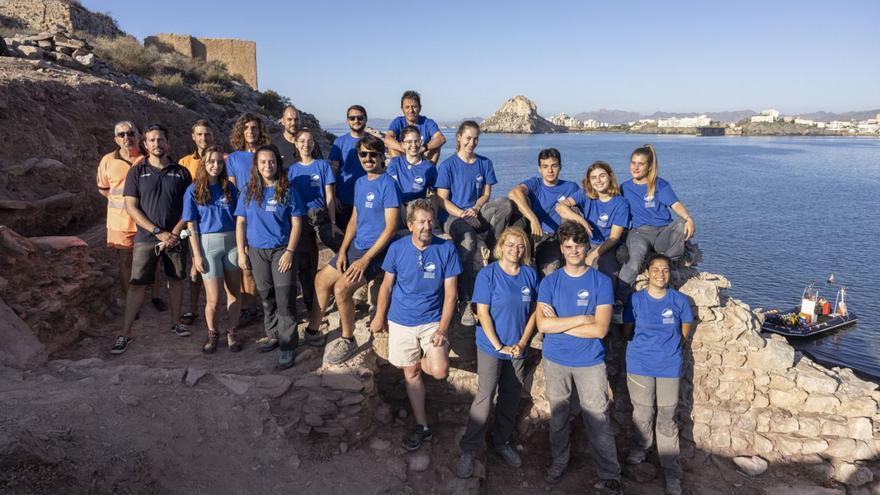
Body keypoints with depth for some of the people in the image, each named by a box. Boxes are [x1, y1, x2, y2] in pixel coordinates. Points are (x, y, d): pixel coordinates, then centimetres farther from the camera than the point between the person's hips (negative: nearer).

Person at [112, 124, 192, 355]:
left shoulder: (181, 172, 5)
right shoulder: (137, 172, 2)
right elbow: (131, 207, -3)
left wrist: (176, 231, -10)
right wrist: (158, 232, -11)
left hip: (175, 237, 2)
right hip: (146, 238, -1)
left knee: (176, 280, 10)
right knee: (136, 284, -2)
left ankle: (176, 322, 26)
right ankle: (125, 334, 4)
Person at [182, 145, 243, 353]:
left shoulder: (229, 187, 8)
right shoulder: (193, 190, 1)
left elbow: (238, 218, 10)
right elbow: (191, 225, -1)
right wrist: (196, 254, -6)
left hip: (232, 241, 3)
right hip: (208, 243, -3)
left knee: (234, 291, 6)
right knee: (213, 298, -3)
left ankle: (232, 332, 22)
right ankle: (212, 333, 21)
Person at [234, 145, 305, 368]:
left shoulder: (287, 191, -2)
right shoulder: (248, 192, 5)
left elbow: (296, 223, -3)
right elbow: (240, 223, 8)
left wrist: (289, 252, -11)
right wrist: (241, 252, 2)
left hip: (281, 251, -3)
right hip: (256, 251, 3)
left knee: (285, 299, -6)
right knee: (266, 298, 13)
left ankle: (288, 345, 0)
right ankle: (273, 336, 28)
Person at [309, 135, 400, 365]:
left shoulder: (388, 184, -15)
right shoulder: (360, 183, 10)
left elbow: (391, 227, -19)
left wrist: (365, 260, -21)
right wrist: (342, 250, 4)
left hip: (377, 250, -8)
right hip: (356, 246, 9)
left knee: (342, 287, -22)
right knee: (322, 279, 10)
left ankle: (348, 341, -1)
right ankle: (313, 332, 27)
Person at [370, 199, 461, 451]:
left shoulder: (447, 249, -12)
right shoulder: (397, 248, -8)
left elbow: (450, 293, -9)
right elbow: (387, 285, 4)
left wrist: (443, 328, -13)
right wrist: (380, 317, 8)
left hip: (432, 320, -1)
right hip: (401, 321, 1)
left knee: (440, 372, -14)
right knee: (411, 373, 9)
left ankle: (419, 362, 22)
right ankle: (422, 426, 25)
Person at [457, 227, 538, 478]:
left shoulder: (530, 274, 1)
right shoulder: (488, 274, -11)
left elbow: (534, 311, 5)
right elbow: (483, 313, -12)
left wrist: (522, 343, -5)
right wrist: (499, 346, -14)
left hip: (518, 350, 4)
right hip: (491, 347, -4)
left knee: (511, 398, 14)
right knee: (484, 398, -5)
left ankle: (501, 442, 33)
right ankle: (468, 450, 8)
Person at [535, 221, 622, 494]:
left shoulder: (601, 282, -7)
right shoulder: (549, 282, -3)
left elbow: (600, 329, -16)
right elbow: (543, 325, -14)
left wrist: (559, 323, -14)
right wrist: (582, 319, -16)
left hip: (590, 361, -2)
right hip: (555, 360, 2)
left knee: (598, 419, 3)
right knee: (558, 415, 16)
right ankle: (559, 460, 36)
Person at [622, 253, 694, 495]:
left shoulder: (680, 300, -4)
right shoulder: (635, 300, -5)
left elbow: (684, 333, 9)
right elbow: (627, 332, 6)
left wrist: (668, 348, 7)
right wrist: (644, 346, 6)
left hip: (669, 367, 0)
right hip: (639, 366, 0)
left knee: (667, 420, 5)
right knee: (642, 414, 15)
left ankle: (672, 472, 15)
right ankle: (641, 447, 41)